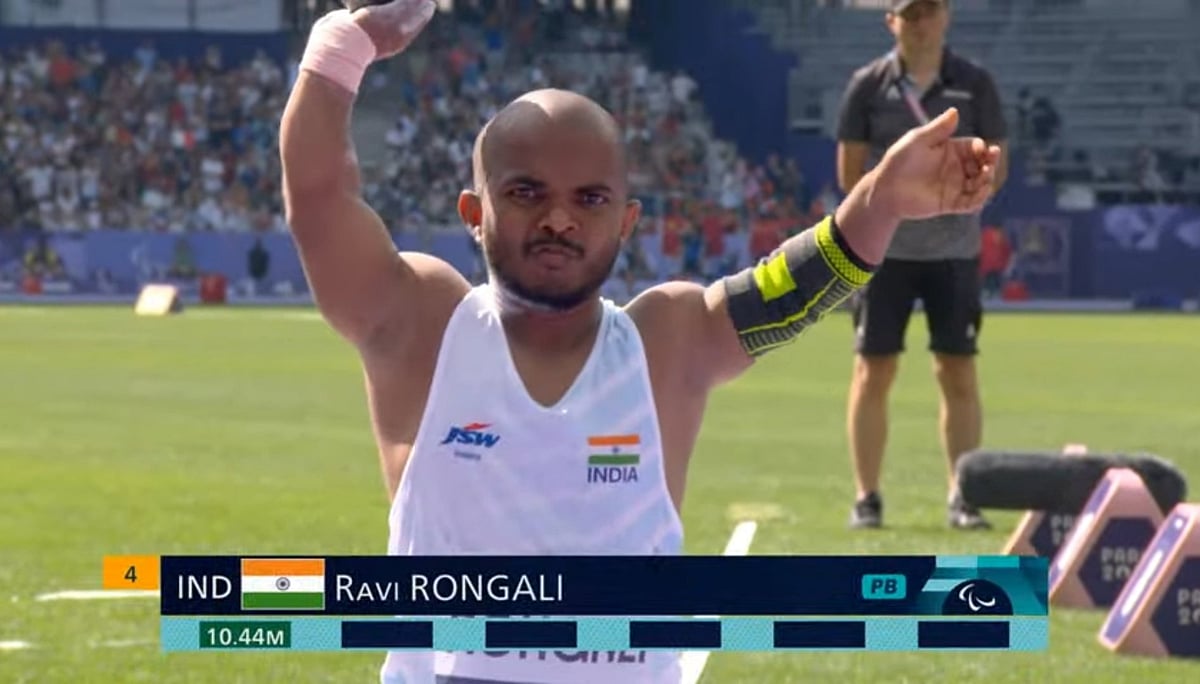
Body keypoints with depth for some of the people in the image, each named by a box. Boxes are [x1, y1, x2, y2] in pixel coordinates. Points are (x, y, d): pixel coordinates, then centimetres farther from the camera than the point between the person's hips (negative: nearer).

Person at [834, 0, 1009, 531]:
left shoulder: (974, 85, 4)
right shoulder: (869, 86, 2)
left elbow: (995, 170, 6)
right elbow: (850, 175, 3)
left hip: (954, 249, 1)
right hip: (883, 249, -1)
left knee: (959, 373, 2)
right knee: (873, 371, -1)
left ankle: (963, 497, 9)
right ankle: (866, 497, 5)